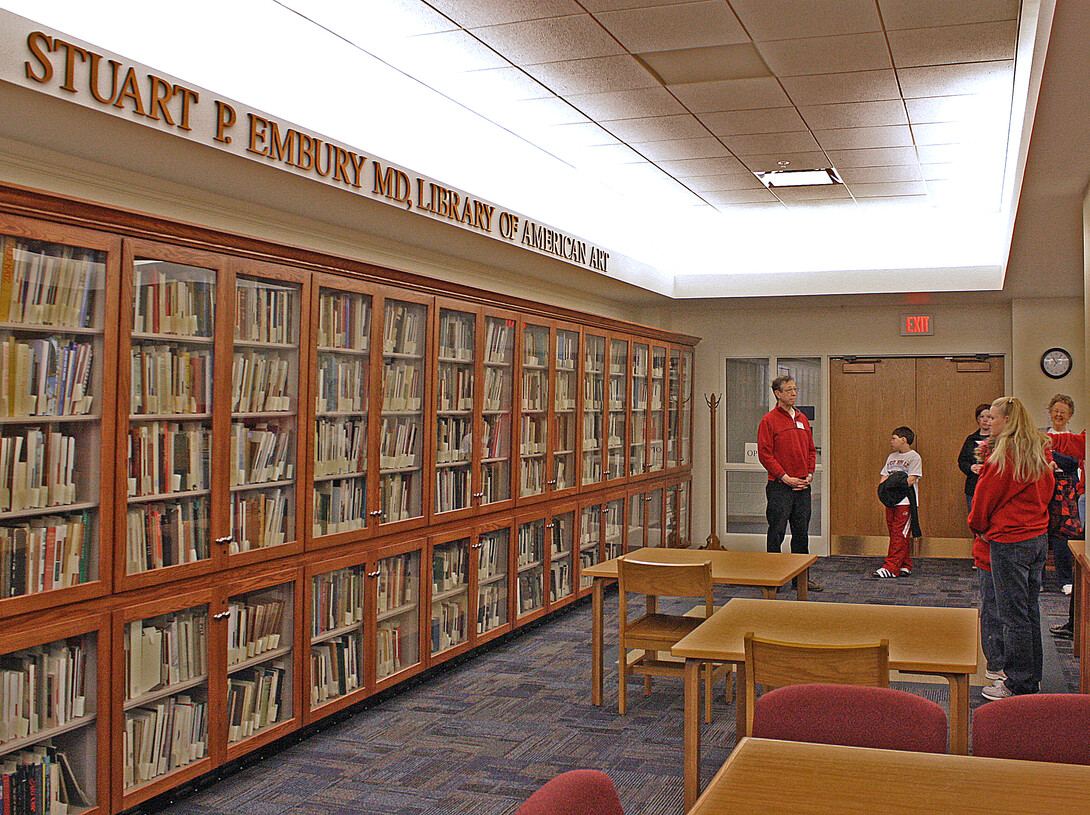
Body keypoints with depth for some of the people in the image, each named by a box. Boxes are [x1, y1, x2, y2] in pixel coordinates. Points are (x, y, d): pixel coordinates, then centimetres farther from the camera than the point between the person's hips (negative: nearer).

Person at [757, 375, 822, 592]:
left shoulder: (802, 419, 15)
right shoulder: (769, 421, -5)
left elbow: (811, 450, 20)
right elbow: (765, 454, -10)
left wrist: (809, 474, 4)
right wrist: (784, 477, -15)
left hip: (802, 486, 6)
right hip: (780, 486, -6)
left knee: (801, 532, 10)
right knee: (777, 533, -2)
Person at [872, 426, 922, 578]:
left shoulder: (914, 457, -2)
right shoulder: (891, 457, 20)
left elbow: (911, 480, -11)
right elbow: (884, 477, 18)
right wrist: (883, 486, -4)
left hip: (905, 501, -7)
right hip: (891, 500, 7)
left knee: (899, 534, -9)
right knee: (895, 533, 6)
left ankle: (891, 567, -13)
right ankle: (905, 566, 13)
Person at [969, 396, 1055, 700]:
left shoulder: (1004, 453, -16)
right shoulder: (1039, 450, 7)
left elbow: (986, 494, -9)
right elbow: (1047, 490, 18)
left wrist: (979, 526, 6)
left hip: (1010, 541, -8)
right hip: (1038, 538, 8)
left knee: (1014, 615, -2)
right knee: (1030, 610, 15)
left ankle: (1019, 684, 4)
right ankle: (1032, 679, 24)